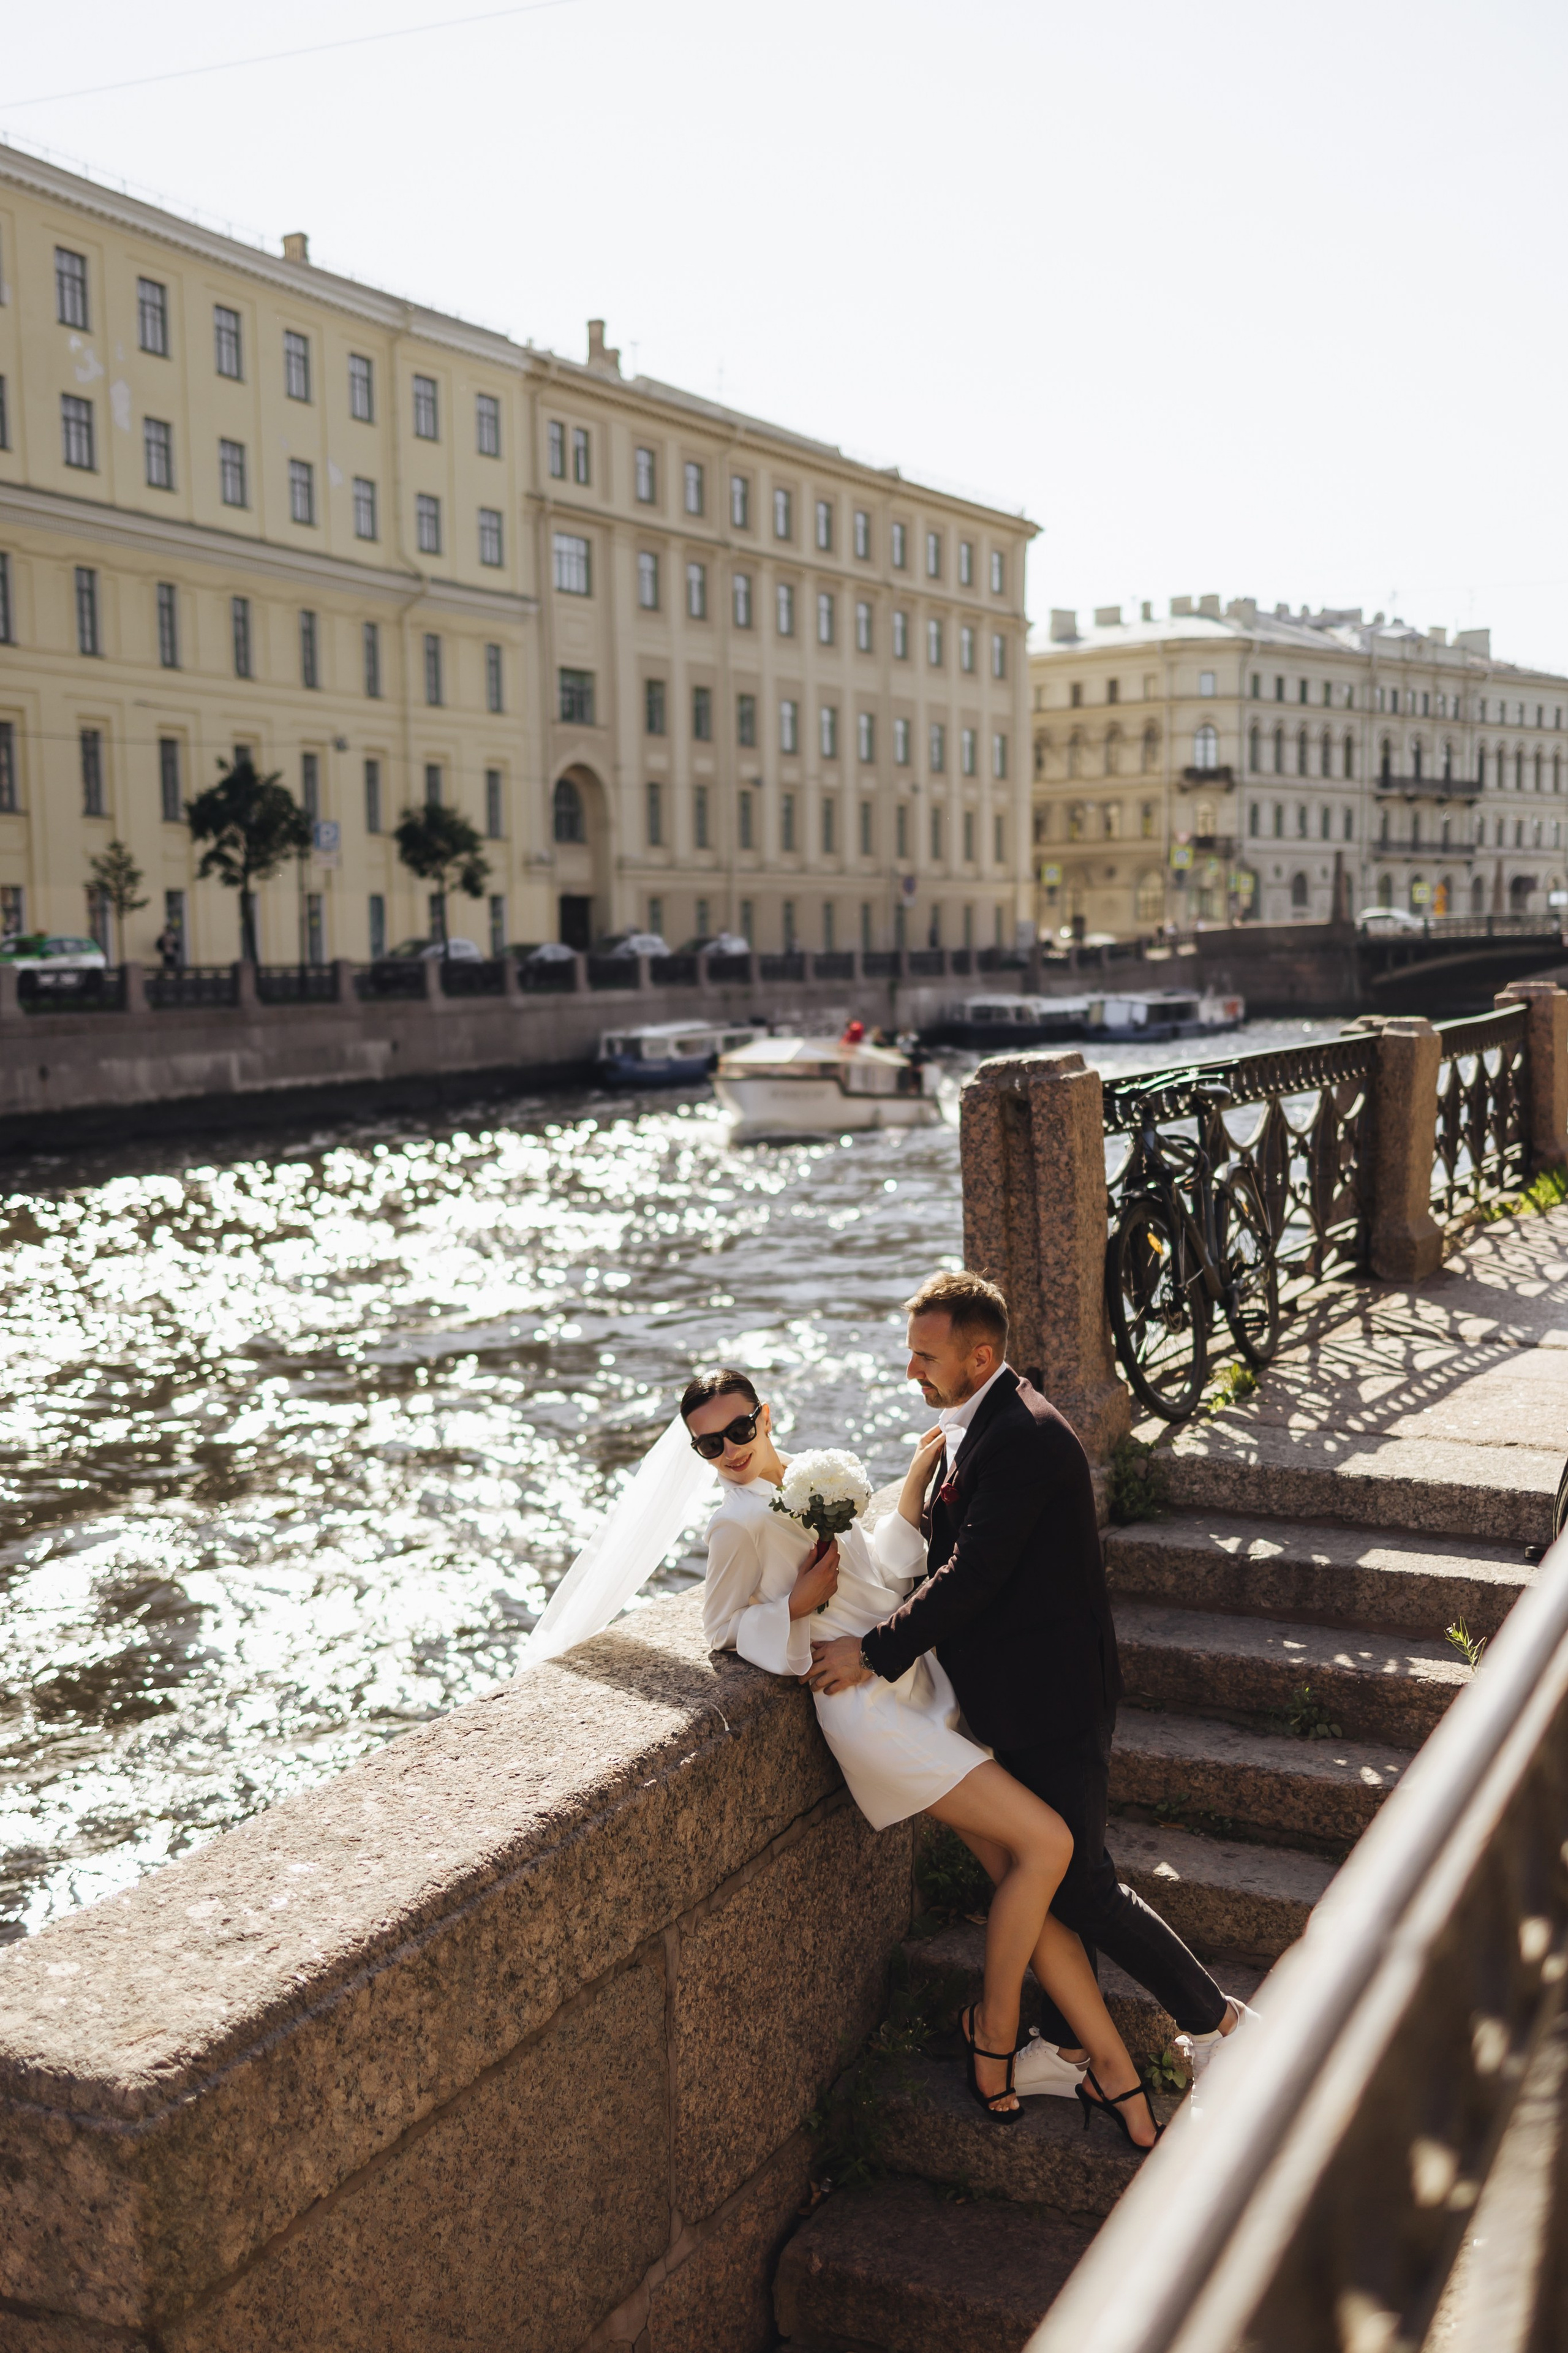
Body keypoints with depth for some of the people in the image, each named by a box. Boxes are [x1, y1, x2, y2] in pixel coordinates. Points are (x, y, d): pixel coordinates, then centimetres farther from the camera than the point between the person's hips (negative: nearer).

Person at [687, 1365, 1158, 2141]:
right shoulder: (739, 1522, -5)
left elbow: (881, 1570, 16)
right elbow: (721, 1628, 0)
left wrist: (916, 1481, 11)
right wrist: (799, 1606, -15)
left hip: (919, 1689, 8)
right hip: (869, 1708, -8)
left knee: (1022, 1871, 3)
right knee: (1045, 1842, -14)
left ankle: (1114, 2068, 10)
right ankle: (993, 2026, 5)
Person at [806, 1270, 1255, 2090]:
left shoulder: (1024, 1437, -24)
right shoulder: (971, 1426, 9)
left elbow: (972, 1576, -25)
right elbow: (948, 1556, 15)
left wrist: (874, 1652, -20)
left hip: (1053, 1699, -10)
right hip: (1021, 1694, 10)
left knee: (1078, 1882, -2)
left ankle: (1218, 2021, 14)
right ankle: (1069, 2044, 31)